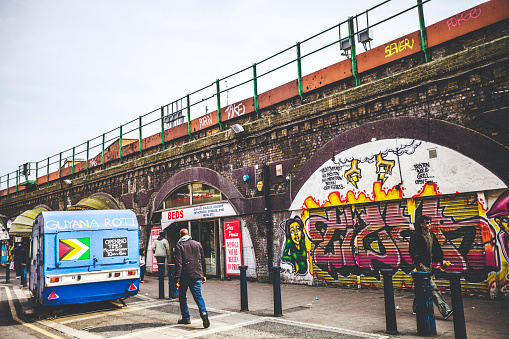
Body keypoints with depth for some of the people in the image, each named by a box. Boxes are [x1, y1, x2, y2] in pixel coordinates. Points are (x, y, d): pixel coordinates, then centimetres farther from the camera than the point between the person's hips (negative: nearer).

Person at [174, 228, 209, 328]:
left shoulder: (179, 246, -6)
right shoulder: (198, 244, 9)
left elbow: (178, 263, -13)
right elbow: (202, 260, 13)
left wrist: (177, 279, -12)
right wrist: (203, 275, 21)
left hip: (185, 275, -3)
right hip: (197, 275, 3)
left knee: (182, 296, 14)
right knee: (198, 295, 5)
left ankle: (186, 318, 19)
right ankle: (203, 312, -18)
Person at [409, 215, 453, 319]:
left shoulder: (431, 235, 13)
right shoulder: (415, 236, -12)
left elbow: (437, 248, 20)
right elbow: (413, 252, -14)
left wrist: (442, 259, 11)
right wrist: (419, 262, -20)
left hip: (429, 264, 8)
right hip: (421, 265, -8)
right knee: (432, 287, -13)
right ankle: (444, 310, -18)